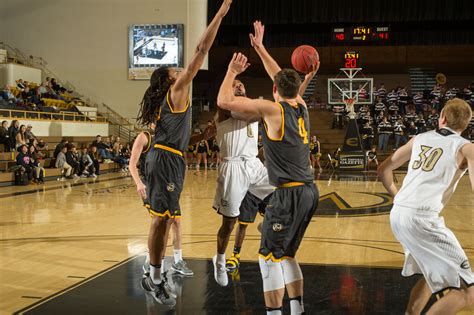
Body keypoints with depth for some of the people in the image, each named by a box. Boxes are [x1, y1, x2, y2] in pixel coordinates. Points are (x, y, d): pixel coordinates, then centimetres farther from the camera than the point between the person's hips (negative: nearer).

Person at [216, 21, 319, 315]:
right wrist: (260, 48, 33)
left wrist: (232, 71, 5)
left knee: (269, 257, 1)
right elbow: (284, 79, 28)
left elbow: (224, 101, -11)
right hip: (309, 191, 8)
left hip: (290, 194, -8)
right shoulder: (302, 107, 10)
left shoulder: (273, 109, -10)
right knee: (286, 254, 20)